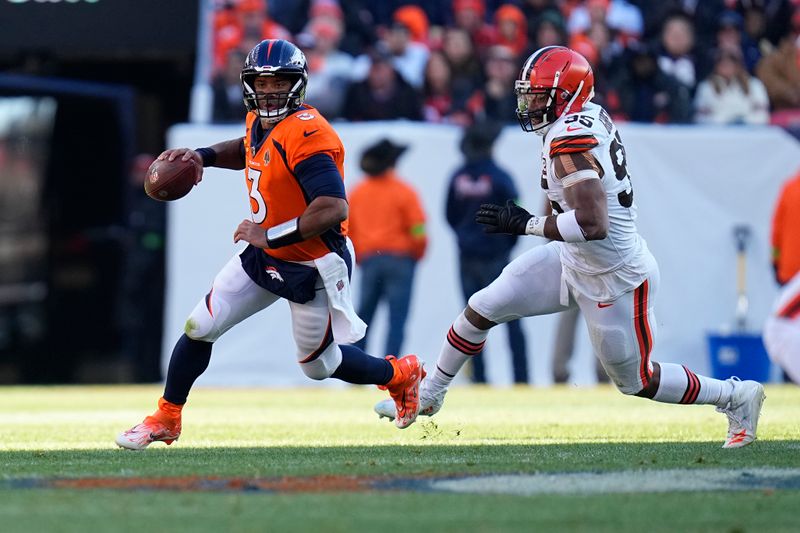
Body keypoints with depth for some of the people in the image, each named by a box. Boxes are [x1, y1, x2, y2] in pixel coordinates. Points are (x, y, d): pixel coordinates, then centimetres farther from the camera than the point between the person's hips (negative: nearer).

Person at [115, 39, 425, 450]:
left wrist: (270, 236, -30)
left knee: (319, 365, 9)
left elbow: (333, 208, -35)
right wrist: (203, 156, 7)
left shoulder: (306, 134, -28)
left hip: (311, 268, -8)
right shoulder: (259, 121, 0)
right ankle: (165, 419, 18)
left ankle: (400, 375, 34)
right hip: (265, 256, 8)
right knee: (200, 327, 2)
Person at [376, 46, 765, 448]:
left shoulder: (570, 142, -30)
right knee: (480, 310, 7)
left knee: (636, 381, 10)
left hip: (615, 280, -9)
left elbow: (593, 225, -39)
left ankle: (738, 397, 28)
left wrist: (524, 224, -30)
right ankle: (429, 396, 26)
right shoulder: (591, 115, -4)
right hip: (574, 263, 9)